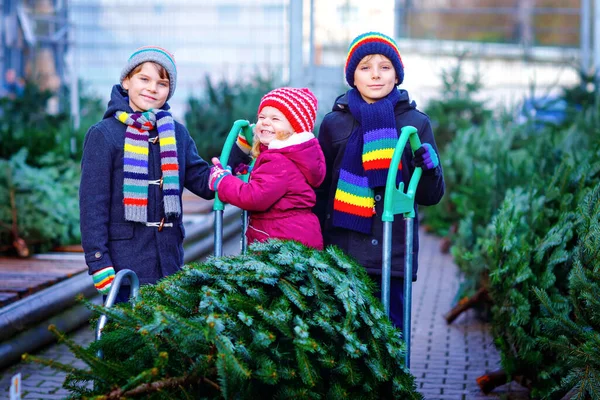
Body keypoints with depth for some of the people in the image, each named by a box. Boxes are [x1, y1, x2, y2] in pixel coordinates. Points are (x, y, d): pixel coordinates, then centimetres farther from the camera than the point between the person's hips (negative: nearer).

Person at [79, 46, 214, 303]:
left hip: (169, 262, 5)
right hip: (124, 263, -5)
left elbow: (205, 184, 9)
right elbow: (92, 203, -7)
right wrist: (98, 263, -13)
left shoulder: (177, 134, 10)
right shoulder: (103, 134, -4)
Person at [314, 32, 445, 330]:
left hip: (394, 253, 0)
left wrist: (429, 169, -13)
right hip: (343, 250, 0)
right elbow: (319, 190, 11)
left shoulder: (416, 123, 5)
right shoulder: (334, 123, 5)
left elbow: (430, 196, 8)